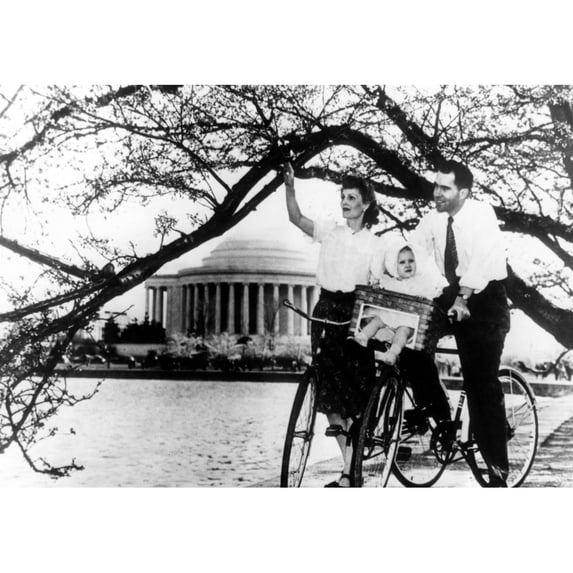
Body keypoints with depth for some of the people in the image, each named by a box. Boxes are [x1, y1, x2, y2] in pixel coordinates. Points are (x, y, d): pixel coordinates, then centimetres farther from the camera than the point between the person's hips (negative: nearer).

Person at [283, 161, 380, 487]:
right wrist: (290, 188, -15)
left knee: (354, 395, -5)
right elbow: (296, 218, -1)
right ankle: (350, 459, 18)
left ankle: (349, 474, -1)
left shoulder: (374, 243, 3)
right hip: (326, 309, 3)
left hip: (354, 312, -3)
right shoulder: (330, 231, 9)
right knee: (328, 391, 4)